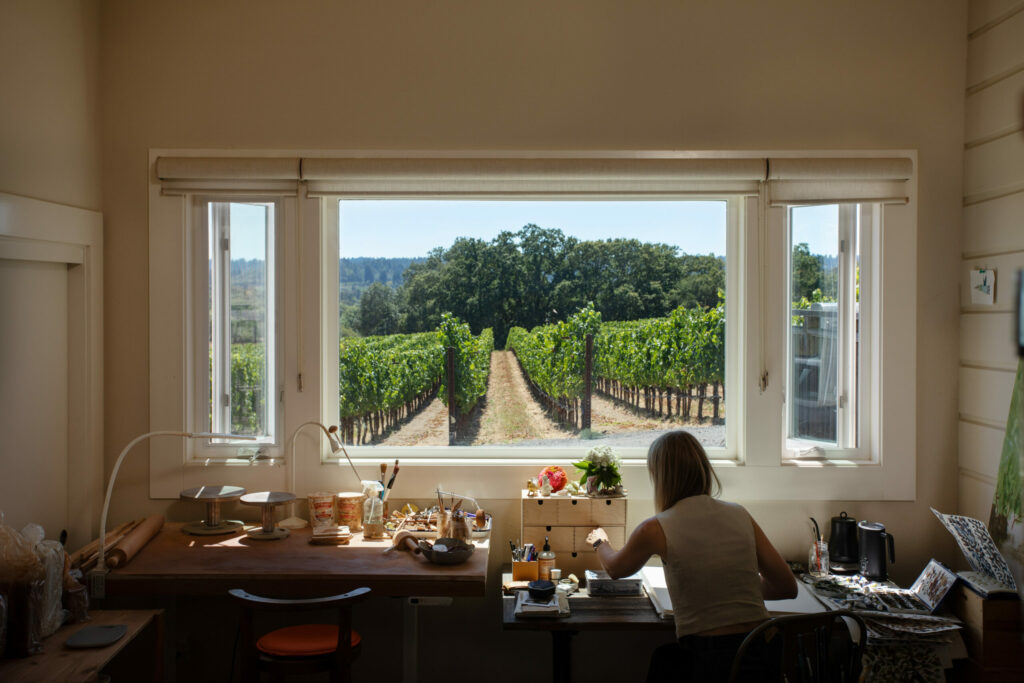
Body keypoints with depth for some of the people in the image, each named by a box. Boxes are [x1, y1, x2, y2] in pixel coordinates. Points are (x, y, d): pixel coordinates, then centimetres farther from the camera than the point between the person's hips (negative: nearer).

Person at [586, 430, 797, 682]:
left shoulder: (656, 529, -6)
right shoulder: (740, 515, 3)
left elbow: (615, 569, 17)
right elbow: (787, 587, 7)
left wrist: (599, 542, 39)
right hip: (763, 654, 4)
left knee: (662, 660, 29)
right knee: (668, 656, 29)